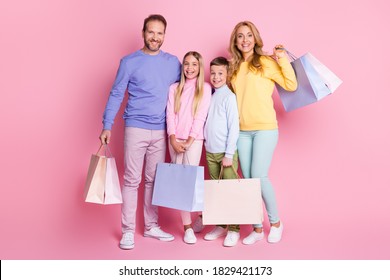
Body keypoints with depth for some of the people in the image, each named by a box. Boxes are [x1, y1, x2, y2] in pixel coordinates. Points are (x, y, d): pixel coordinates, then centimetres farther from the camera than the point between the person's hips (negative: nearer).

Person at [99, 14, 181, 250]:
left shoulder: (173, 62, 8)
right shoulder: (130, 62, -1)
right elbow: (116, 95, -1)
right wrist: (107, 126, -7)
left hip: (161, 131, 3)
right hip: (136, 128, -3)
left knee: (154, 180, 10)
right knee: (132, 180, -2)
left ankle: (152, 226, 20)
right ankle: (128, 230, 6)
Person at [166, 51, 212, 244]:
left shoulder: (205, 88, 4)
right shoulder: (174, 88, 11)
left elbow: (201, 116, -4)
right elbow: (170, 114, 4)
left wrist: (189, 140, -11)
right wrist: (173, 139, -8)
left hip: (194, 140, -3)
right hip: (175, 140, 3)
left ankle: (188, 224, 7)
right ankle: (188, 225, 4)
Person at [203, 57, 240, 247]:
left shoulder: (229, 97, -7)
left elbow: (234, 127, -11)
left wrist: (229, 154, -13)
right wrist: (206, 142, 6)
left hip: (226, 152, -6)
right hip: (210, 152, 6)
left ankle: (234, 230, 7)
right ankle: (220, 226, 22)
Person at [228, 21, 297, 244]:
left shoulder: (266, 62, -2)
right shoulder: (234, 68, 13)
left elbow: (291, 85, -4)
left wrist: (283, 59, -10)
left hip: (265, 128, -5)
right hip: (242, 131, 5)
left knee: (259, 176, -11)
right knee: (248, 180, 5)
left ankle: (276, 222, 12)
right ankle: (257, 229, 17)